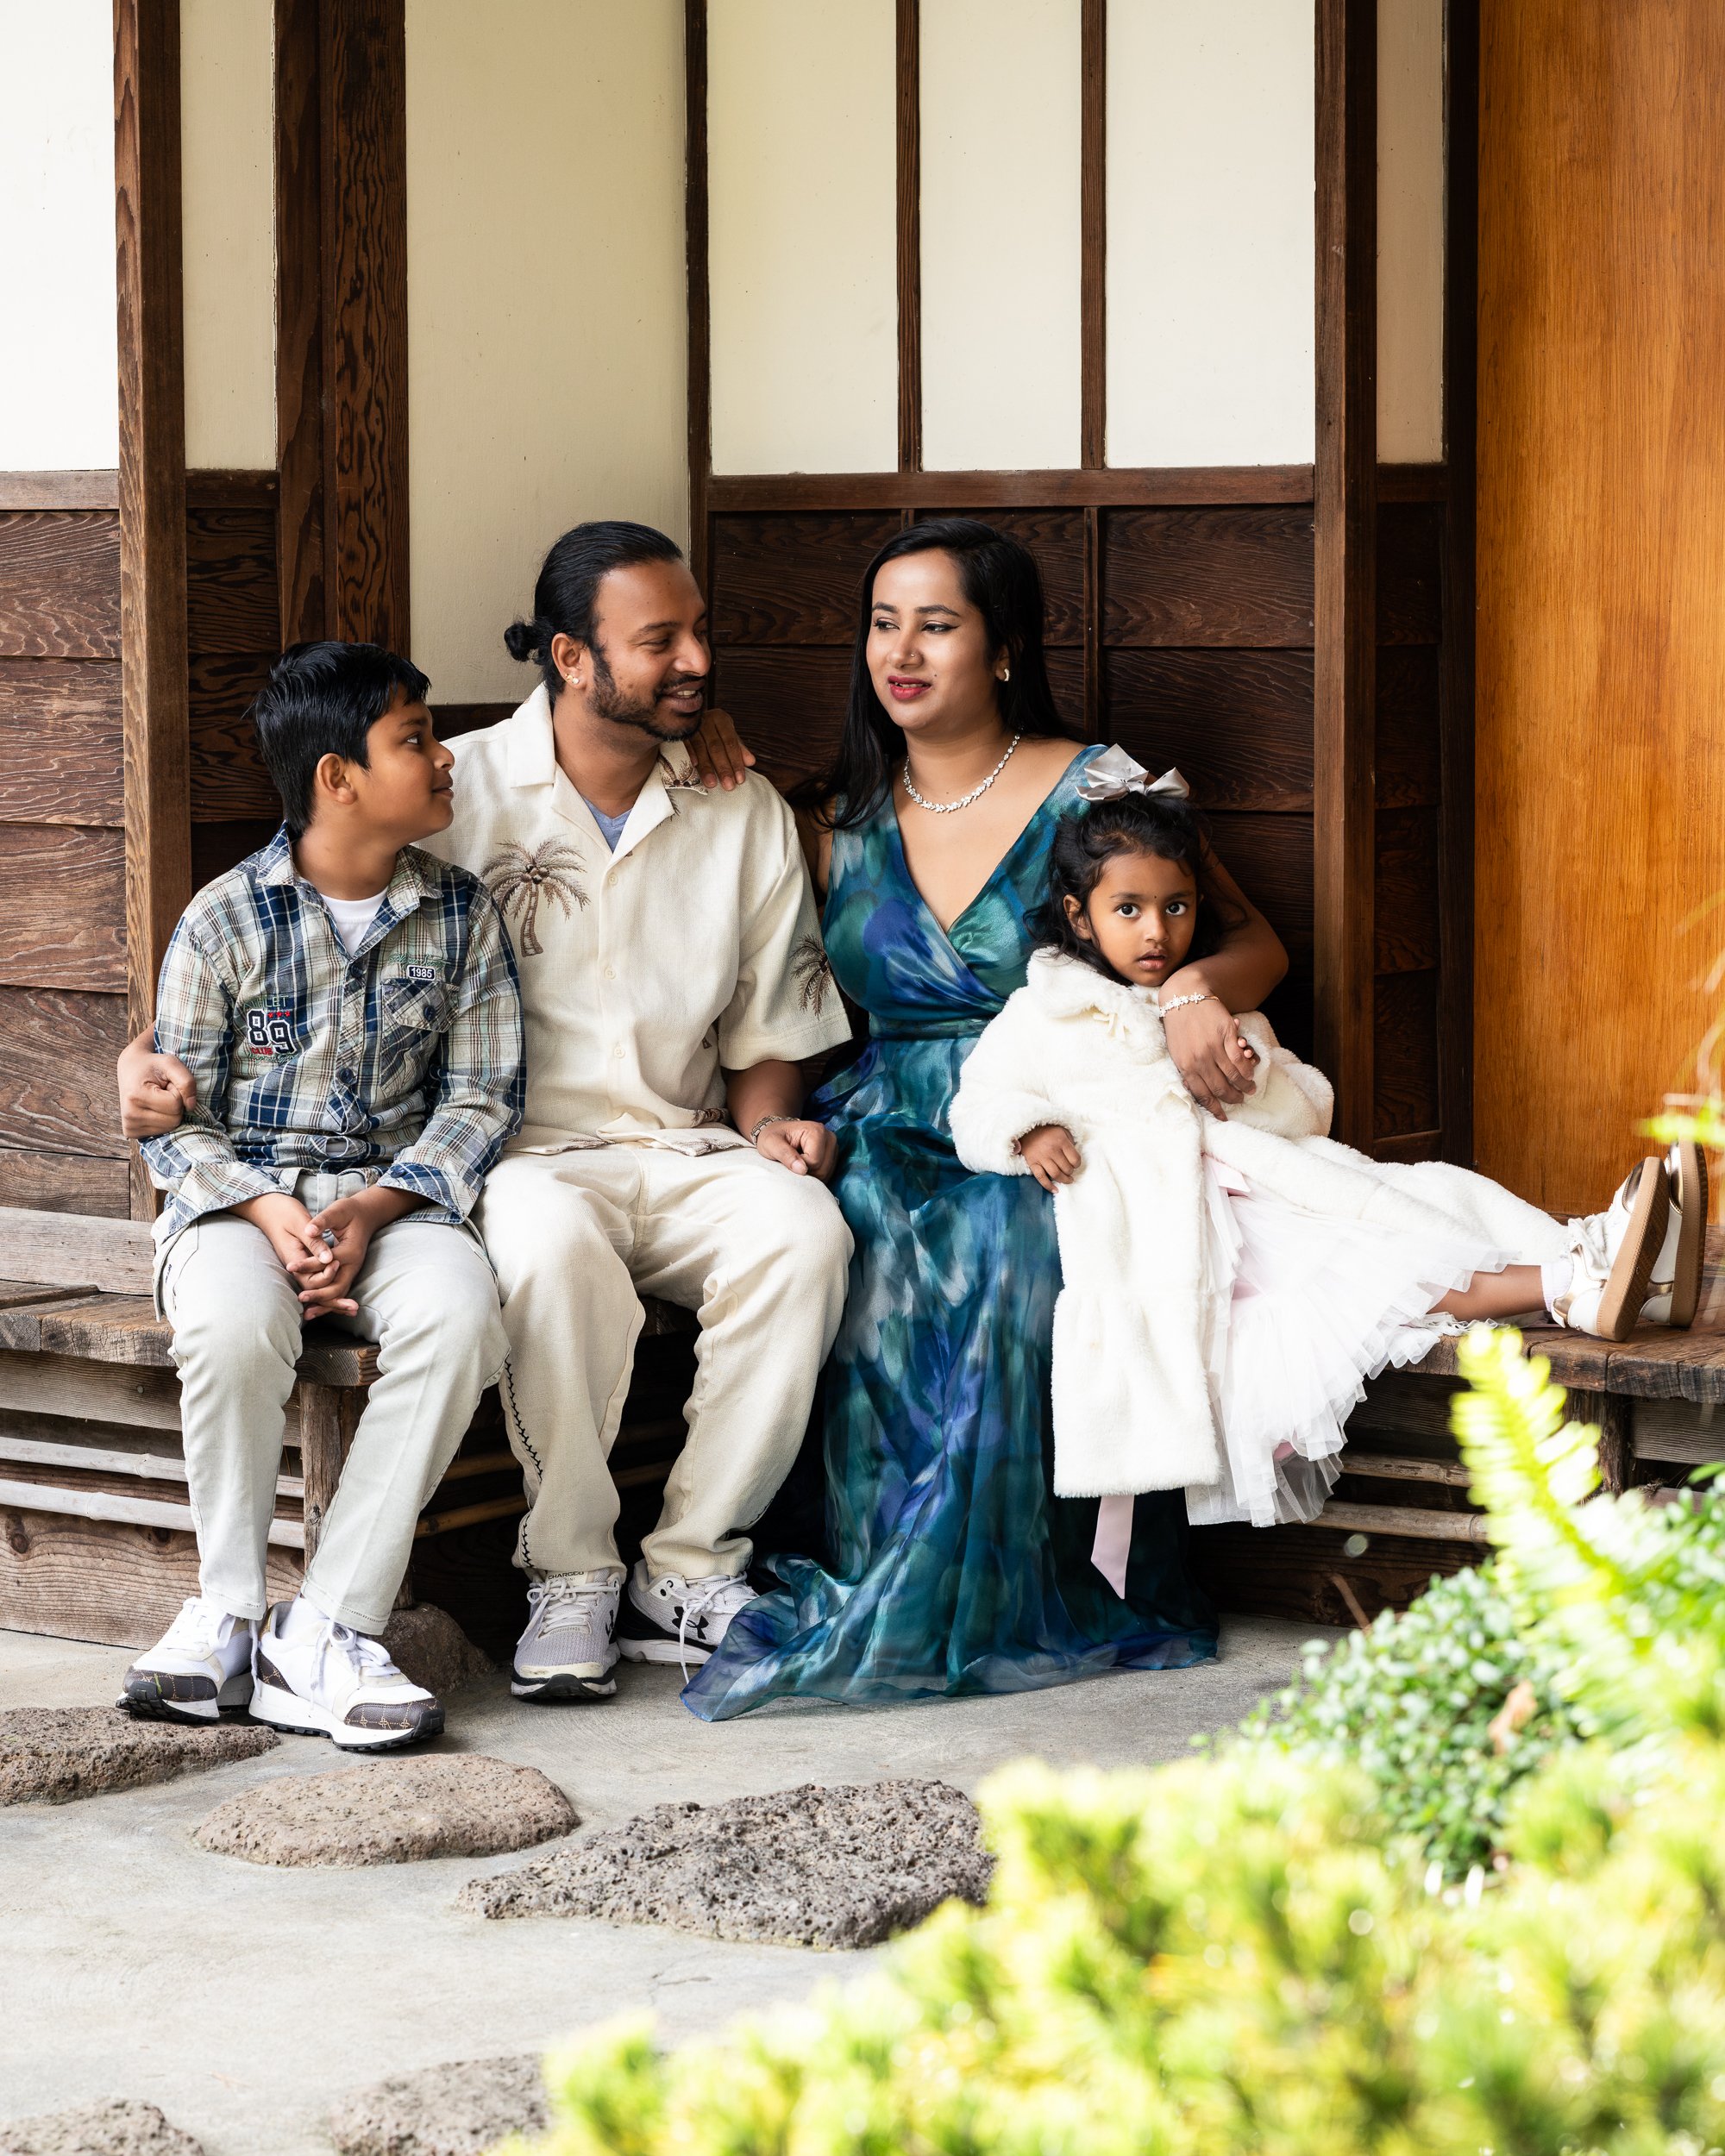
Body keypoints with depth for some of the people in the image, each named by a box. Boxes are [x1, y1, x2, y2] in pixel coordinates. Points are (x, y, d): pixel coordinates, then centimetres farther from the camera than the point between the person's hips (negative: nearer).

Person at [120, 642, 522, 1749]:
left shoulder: (461, 914, 5)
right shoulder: (226, 920, -2)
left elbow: (480, 1098, 4)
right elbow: (177, 1121, 0)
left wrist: (374, 1211, -14)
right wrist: (271, 1216, -19)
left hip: (395, 1191, 2)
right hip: (238, 1194, -2)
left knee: (459, 1310, -33)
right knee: (234, 1326, -37)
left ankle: (324, 1631, -28)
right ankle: (230, 1609, -15)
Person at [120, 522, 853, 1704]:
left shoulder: (747, 816, 10)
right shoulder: (458, 794, 0)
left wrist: (772, 1122, -6)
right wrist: (166, 1057, -11)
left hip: (682, 1153, 3)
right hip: (517, 1157, -3)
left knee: (803, 1232, -30)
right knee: (553, 1245, -39)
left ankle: (688, 1573, -18)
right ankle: (571, 1574, -22)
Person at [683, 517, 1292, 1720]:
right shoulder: (845, 821, 14)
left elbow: (1256, 942, 2)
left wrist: (1195, 992, -19)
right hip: (892, 1140, 3)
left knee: (1010, 1258, -35)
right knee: (877, 1263, -31)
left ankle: (970, 1607, -24)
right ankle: (874, 1592, -22)